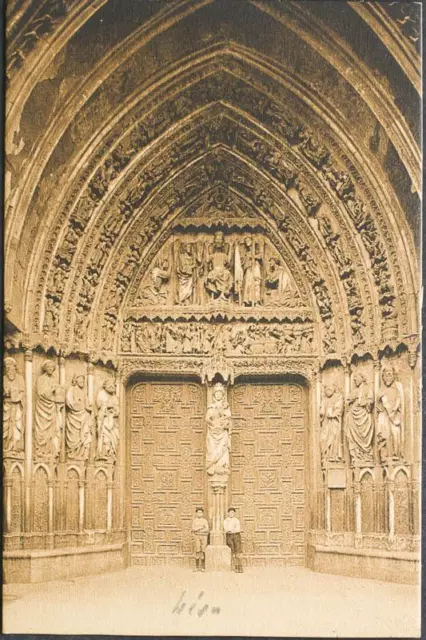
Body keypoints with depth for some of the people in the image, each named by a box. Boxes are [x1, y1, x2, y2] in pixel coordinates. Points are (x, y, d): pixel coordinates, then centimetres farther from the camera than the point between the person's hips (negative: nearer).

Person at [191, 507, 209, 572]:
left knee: (203, 551, -4)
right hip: (197, 537, 0)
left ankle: (203, 567, 0)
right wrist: (201, 527, -13)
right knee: (197, 551, -7)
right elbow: (193, 529, -2)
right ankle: (197, 567, -3)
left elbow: (207, 530, -3)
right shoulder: (194, 520, 8)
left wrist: (199, 530, -11)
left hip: (204, 536, 0)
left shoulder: (205, 521, 6)